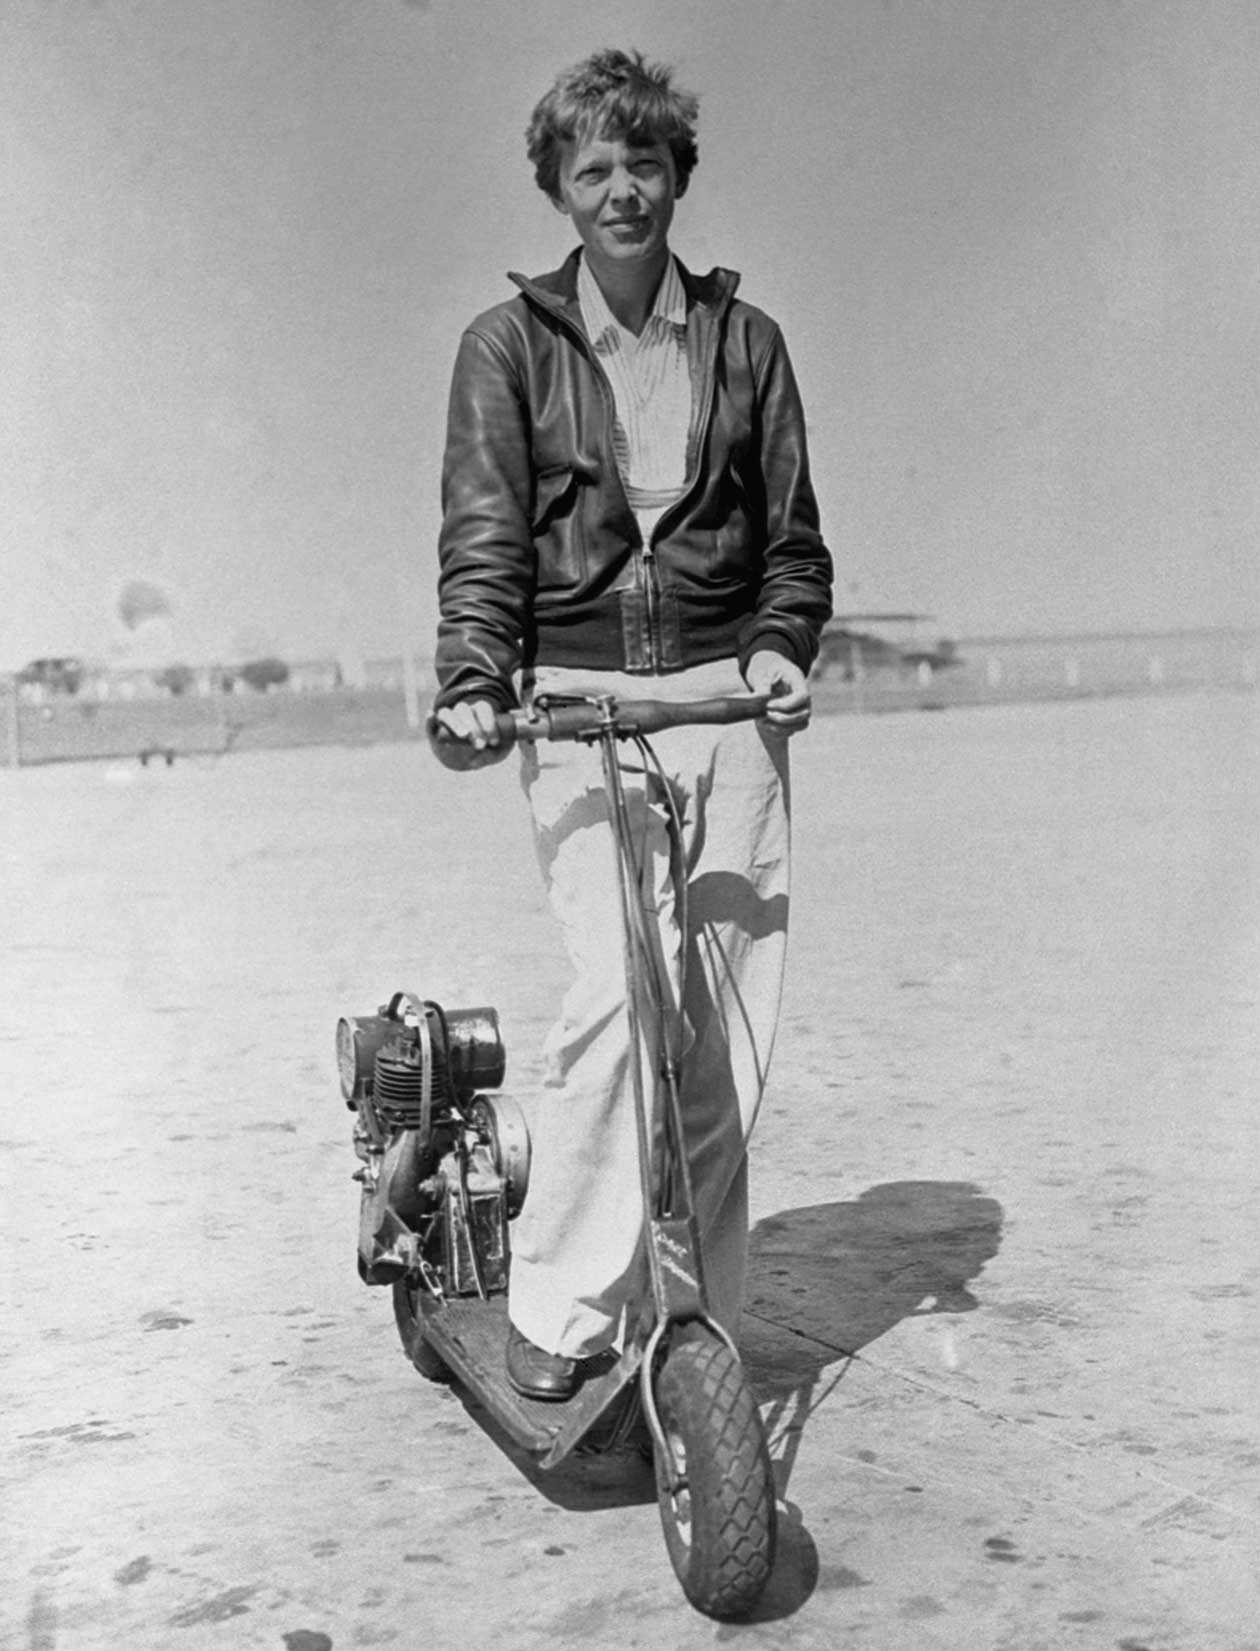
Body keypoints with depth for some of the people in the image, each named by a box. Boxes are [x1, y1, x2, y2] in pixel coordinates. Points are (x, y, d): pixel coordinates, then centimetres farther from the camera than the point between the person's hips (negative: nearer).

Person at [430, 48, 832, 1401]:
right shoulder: (508, 343, 7)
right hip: (575, 700, -2)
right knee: (620, 995, -20)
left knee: (725, 1035, -1)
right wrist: (472, 682, -19)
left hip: (726, 700, 3)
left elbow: (793, 531, 14)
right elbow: (482, 534, -3)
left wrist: (780, 646, -5)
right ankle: (558, 1310, -7)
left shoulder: (742, 339, 14)